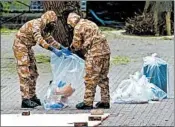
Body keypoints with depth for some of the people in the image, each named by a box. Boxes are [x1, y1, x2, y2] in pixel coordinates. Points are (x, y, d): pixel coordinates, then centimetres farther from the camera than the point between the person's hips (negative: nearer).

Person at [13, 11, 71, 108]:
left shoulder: (45, 28, 4)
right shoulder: (36, 24, -25)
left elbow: (50, 39, 9)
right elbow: (39, 40, -37)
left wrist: (62, 48, -4)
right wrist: (53, 50, -44)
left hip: (28, 48, 10)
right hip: (20, 46, -10)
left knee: (33, 73, 12)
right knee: (25, 74, -12)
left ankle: (32, 96, 19)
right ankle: (25, 100, -13)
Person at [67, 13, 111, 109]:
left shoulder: (78, 27, -4)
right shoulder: (90, 23, 22)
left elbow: (76, 45, -2)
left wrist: (71, 48, 19)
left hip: (95, 53, -9)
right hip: (105, 51, 9)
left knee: (90, 78, -2)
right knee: (103, 77, 14)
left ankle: (88, 102, 0)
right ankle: (105, 101, 18)